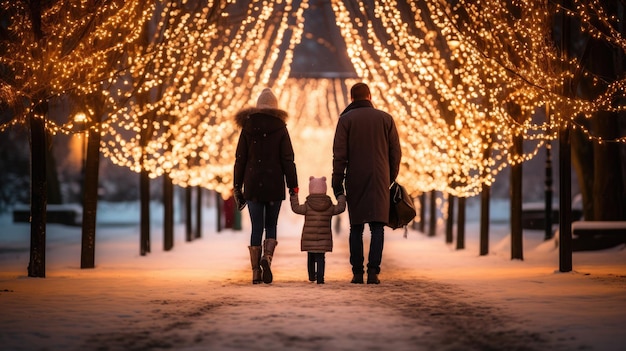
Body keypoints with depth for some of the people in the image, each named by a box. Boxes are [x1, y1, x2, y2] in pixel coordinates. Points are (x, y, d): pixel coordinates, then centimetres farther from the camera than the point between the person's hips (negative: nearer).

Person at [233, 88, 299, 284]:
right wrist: (293, 187, 0)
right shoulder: (280, 128, -1)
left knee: (256, 227, 4)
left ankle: (256, 271, 0)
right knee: (271, 225, 10)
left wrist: (237, 187, 9)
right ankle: (267, 256, -16)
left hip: (252, 186, 1)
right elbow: (288, 159, -3)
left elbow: (240, 159, 4)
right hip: (274, 185, -1)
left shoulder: (247, 127, 3)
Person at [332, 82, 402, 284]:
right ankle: (373, 271, -13)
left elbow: (339, 154, -4)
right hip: (379, 180, 0)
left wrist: (337, 183, 0)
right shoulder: (386, 118, 7)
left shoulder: (346, 119, 2)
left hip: (355, 181, 0)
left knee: (356, 228, 7)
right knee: (377, 227, -1)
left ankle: (357, 273, 4)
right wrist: (391, 178, 15)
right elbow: (395, 152, 6)